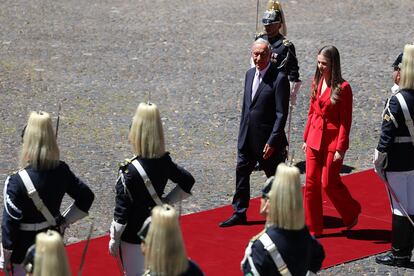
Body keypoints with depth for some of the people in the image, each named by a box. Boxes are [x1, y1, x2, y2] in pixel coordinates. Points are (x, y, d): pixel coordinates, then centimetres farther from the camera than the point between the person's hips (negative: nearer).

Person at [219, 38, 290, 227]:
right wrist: (242, 133, 16)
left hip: (267, 140, -7)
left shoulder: (279, 78, -15)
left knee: (274, 177, 7)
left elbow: (282, 114, -17)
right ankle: (239, 213, 18)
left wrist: (272, 141, -19)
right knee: (241, 173, 9)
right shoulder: (250, 74, 8)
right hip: (247, 138, 7)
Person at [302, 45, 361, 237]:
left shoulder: (343, 88, -13)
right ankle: (313, 228, 13)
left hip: (332, 141, -6)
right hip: (314, 140, 6)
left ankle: (352, 212, 24)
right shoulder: (316, 83, 6)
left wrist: (341, 148, -14)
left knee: (329, 183, -3)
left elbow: (345, 121, -12)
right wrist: (306, 138, 13)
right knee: (311, 183, 5)